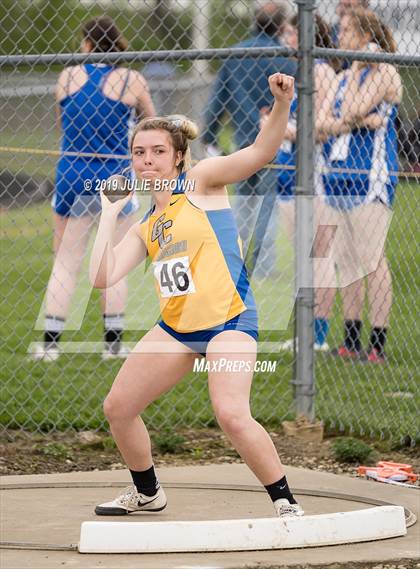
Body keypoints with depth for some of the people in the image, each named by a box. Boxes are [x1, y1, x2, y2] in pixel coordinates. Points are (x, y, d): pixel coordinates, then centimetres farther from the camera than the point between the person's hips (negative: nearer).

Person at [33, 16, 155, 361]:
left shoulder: (67, 76, 1)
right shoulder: (132, 80, -4)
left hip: (73, 176, 1)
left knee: (65, 263, 8)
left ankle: (50, 342, 5)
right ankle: (113, 342, 11)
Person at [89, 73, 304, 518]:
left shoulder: (201, 180, 0)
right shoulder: (144, 228, 15)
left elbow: (260, 151, -13)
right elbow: (102, 277, 4)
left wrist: (281, 104, -30)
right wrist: (110, 213, 7)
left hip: (228, 320, -8)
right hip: (175, 327, 8)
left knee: (232, 415, -27)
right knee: (117, 407, 12)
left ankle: (286, 503, -14)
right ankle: (147, 492, 35)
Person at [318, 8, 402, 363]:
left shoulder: (384, 73, -6)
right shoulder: (344, 77, 18)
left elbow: (350, 112, -17)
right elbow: (325, 124, 6)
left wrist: (351, 95, -2)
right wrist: (360, 121, -10)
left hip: (371, 177, -8)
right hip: (340, 174, 8)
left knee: (371, 259, -9)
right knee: (347, 260, 9)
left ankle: (378, 345, -8)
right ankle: (351, 343, 14)